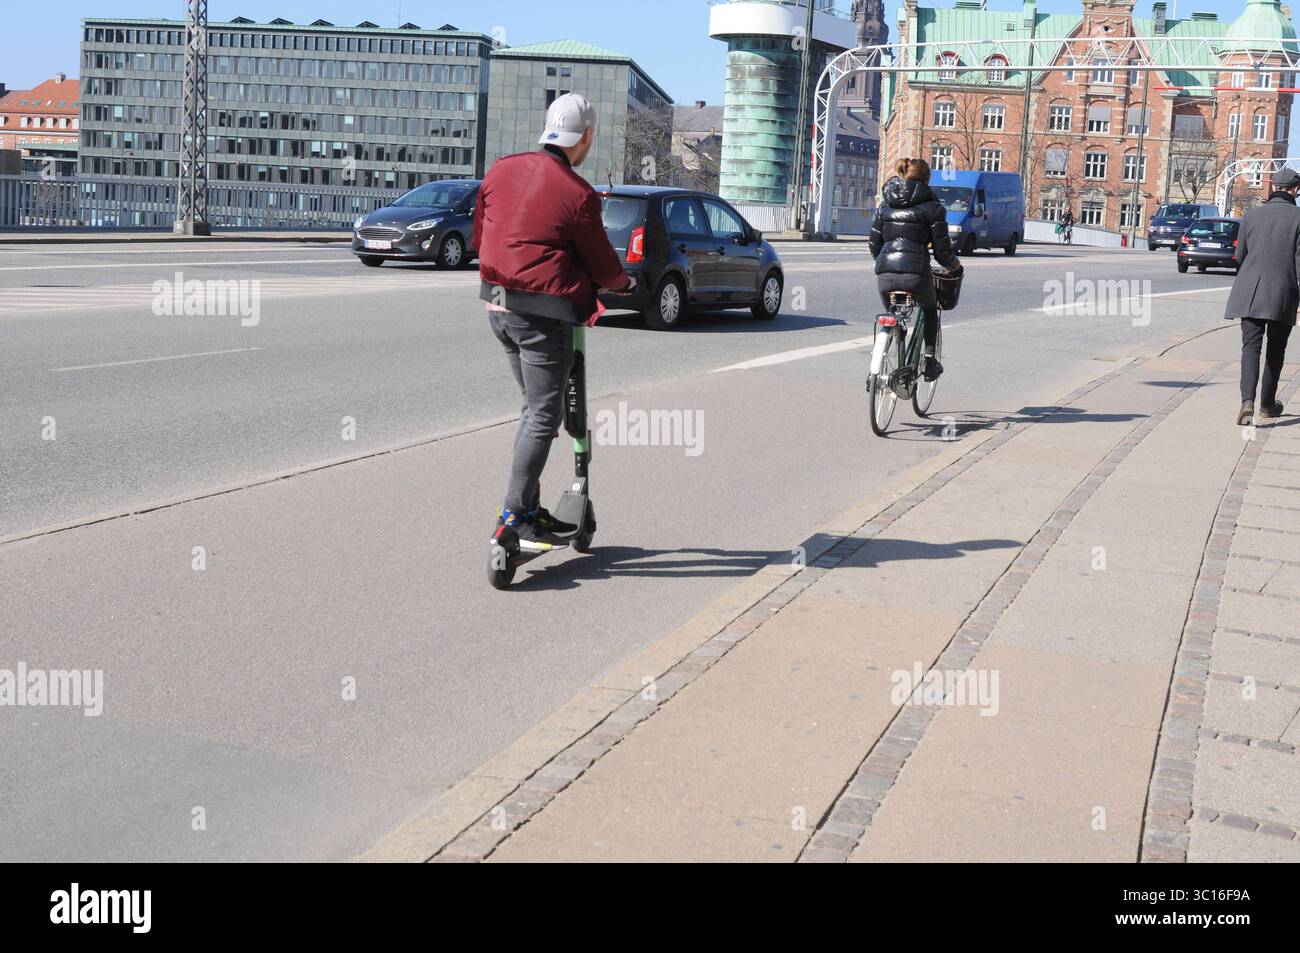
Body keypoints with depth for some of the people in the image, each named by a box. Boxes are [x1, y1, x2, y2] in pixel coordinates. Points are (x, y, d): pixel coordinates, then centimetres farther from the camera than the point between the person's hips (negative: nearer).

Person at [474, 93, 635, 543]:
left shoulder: (500, 170, 5)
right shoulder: (578, 194, -14)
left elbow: (479, 237, 15)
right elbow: (603, 265, -4)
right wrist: (624, 282, 18)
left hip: (498, 306, 8)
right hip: (543, 315, -7)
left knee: (535, 408, 18)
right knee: (544, 416, 0)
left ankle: (530, 508, 21)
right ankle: (513, 518, -2)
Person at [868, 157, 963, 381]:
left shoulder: (886, 205, 16)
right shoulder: (932, 207, 2)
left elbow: (874, 243, 17)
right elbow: (942, 249, 2)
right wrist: (955, 268, 20)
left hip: (885, 274, 3)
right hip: (915, 273, -3)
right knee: (929, 310, 27)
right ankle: (929, 362, 21)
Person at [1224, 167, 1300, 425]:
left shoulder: (1251, 215, 4)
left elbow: (1240, 256, 11)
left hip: (1250, 291, 1)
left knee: (1251, 346, -2)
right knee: (1275, 350, 15)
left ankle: (1247, 401, -22)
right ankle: (1267, 404, 25)